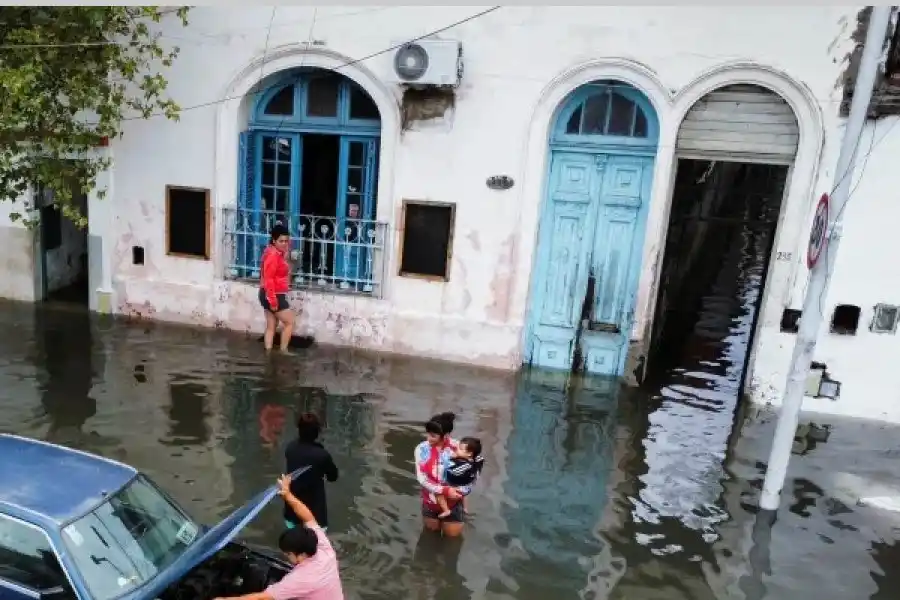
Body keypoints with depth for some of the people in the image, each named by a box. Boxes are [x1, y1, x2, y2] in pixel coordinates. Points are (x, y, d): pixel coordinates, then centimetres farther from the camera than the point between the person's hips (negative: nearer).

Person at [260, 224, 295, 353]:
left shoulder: (278, 253, 8)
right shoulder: (272, 255, -21)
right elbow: (268, 279, -24)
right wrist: (273, 300, -25)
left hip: (275, 295, 10)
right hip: (274, 296, -10)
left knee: (271, 326, 12)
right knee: (289, 322, 1)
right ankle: (283, 351, 9)